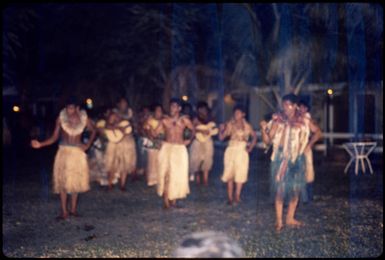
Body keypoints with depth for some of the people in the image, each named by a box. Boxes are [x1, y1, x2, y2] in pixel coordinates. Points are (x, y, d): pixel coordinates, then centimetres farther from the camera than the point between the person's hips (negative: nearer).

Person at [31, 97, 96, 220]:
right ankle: (64, 212, 1)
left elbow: (93, 131, 13)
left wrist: (88, 145, 3)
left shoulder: (84, 119, -5)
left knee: (76, 181, 7)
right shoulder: (61, 119, -7)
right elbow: (54, 137, -6)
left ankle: (73, 209, 19)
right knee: (62, 181, -4)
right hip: (64, 152, -1)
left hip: (78, 153, 1)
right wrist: (40, 144, -19)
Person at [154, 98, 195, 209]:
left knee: (178, 174, 1)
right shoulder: (165, 120, 3)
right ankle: (166, 200, -4)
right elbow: (155, 133, 0)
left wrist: (189, 140, 7)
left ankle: (174, 199, 12)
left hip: (180, 149, 1)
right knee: (166, 173, -7)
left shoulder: (184, 120, 6)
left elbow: (193, 130, 19)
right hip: (167, 148, -1)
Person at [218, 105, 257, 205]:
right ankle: (230, 198, 3)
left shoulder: (247, 126, 5)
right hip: (231, 151, -1)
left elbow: (254, 136, 15)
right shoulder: (229, 124, 1)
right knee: (230, 174, -1)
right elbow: (221, 137, -3)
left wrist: (251, 146, 3)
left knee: (240, 175, -1)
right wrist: (221, 130, -19)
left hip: (242, 152, 1)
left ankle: (237, 197, 7)